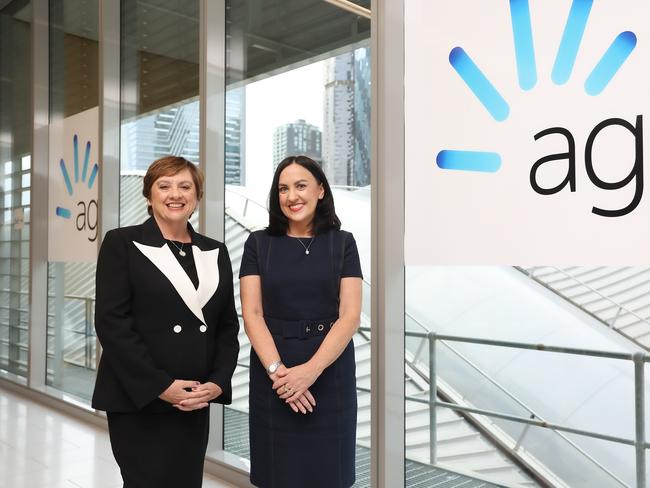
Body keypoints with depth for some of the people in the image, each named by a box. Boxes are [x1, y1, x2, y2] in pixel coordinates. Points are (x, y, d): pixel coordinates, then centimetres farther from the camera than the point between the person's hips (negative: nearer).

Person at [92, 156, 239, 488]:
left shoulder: (215, 252, 11)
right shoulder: (122, 243, -1)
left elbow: (228, 325, 10)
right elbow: (111, 323, -9)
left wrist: (217, 383, -4)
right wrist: (160, 386, -14)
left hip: (195, 403, 4)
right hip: (138, 402, -4)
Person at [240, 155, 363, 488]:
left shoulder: (342, 243, 1)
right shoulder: (258, 244, 2)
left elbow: (350, 316, -7)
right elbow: (251, 314, -4)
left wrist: (311, 370, -18)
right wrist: (277, 369, -18)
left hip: (330, 371, 0)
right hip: (272, 376, 0)